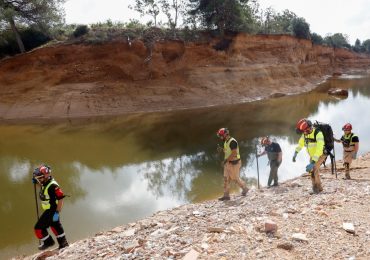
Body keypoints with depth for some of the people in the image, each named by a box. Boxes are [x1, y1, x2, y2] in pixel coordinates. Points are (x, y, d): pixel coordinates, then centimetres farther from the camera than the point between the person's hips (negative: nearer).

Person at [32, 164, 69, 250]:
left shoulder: (52, 186, -28)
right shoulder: (45, 184, 0)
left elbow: (61, 199, -28)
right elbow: (42, 187, 28)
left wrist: (57, 213, -28)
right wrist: (36, 182, 7)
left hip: (52, 211, -10)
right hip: (49, 210, 10)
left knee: (39, 228, -3)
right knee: (56, 226, 22)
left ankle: (48, 242, 19)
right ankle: (63, 243, 38)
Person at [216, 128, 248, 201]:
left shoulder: (232, 141, -20)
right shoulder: (226, 142, 11)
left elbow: (234, 153, -25)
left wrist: (226, 160, -25)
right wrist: (222, 150, 2)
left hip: (234, 163, -9)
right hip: (228, 163, 9)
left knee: (235, 178, 4)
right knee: (226, 179, 6)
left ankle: (245, 189, 28)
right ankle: (226, 195, 9)